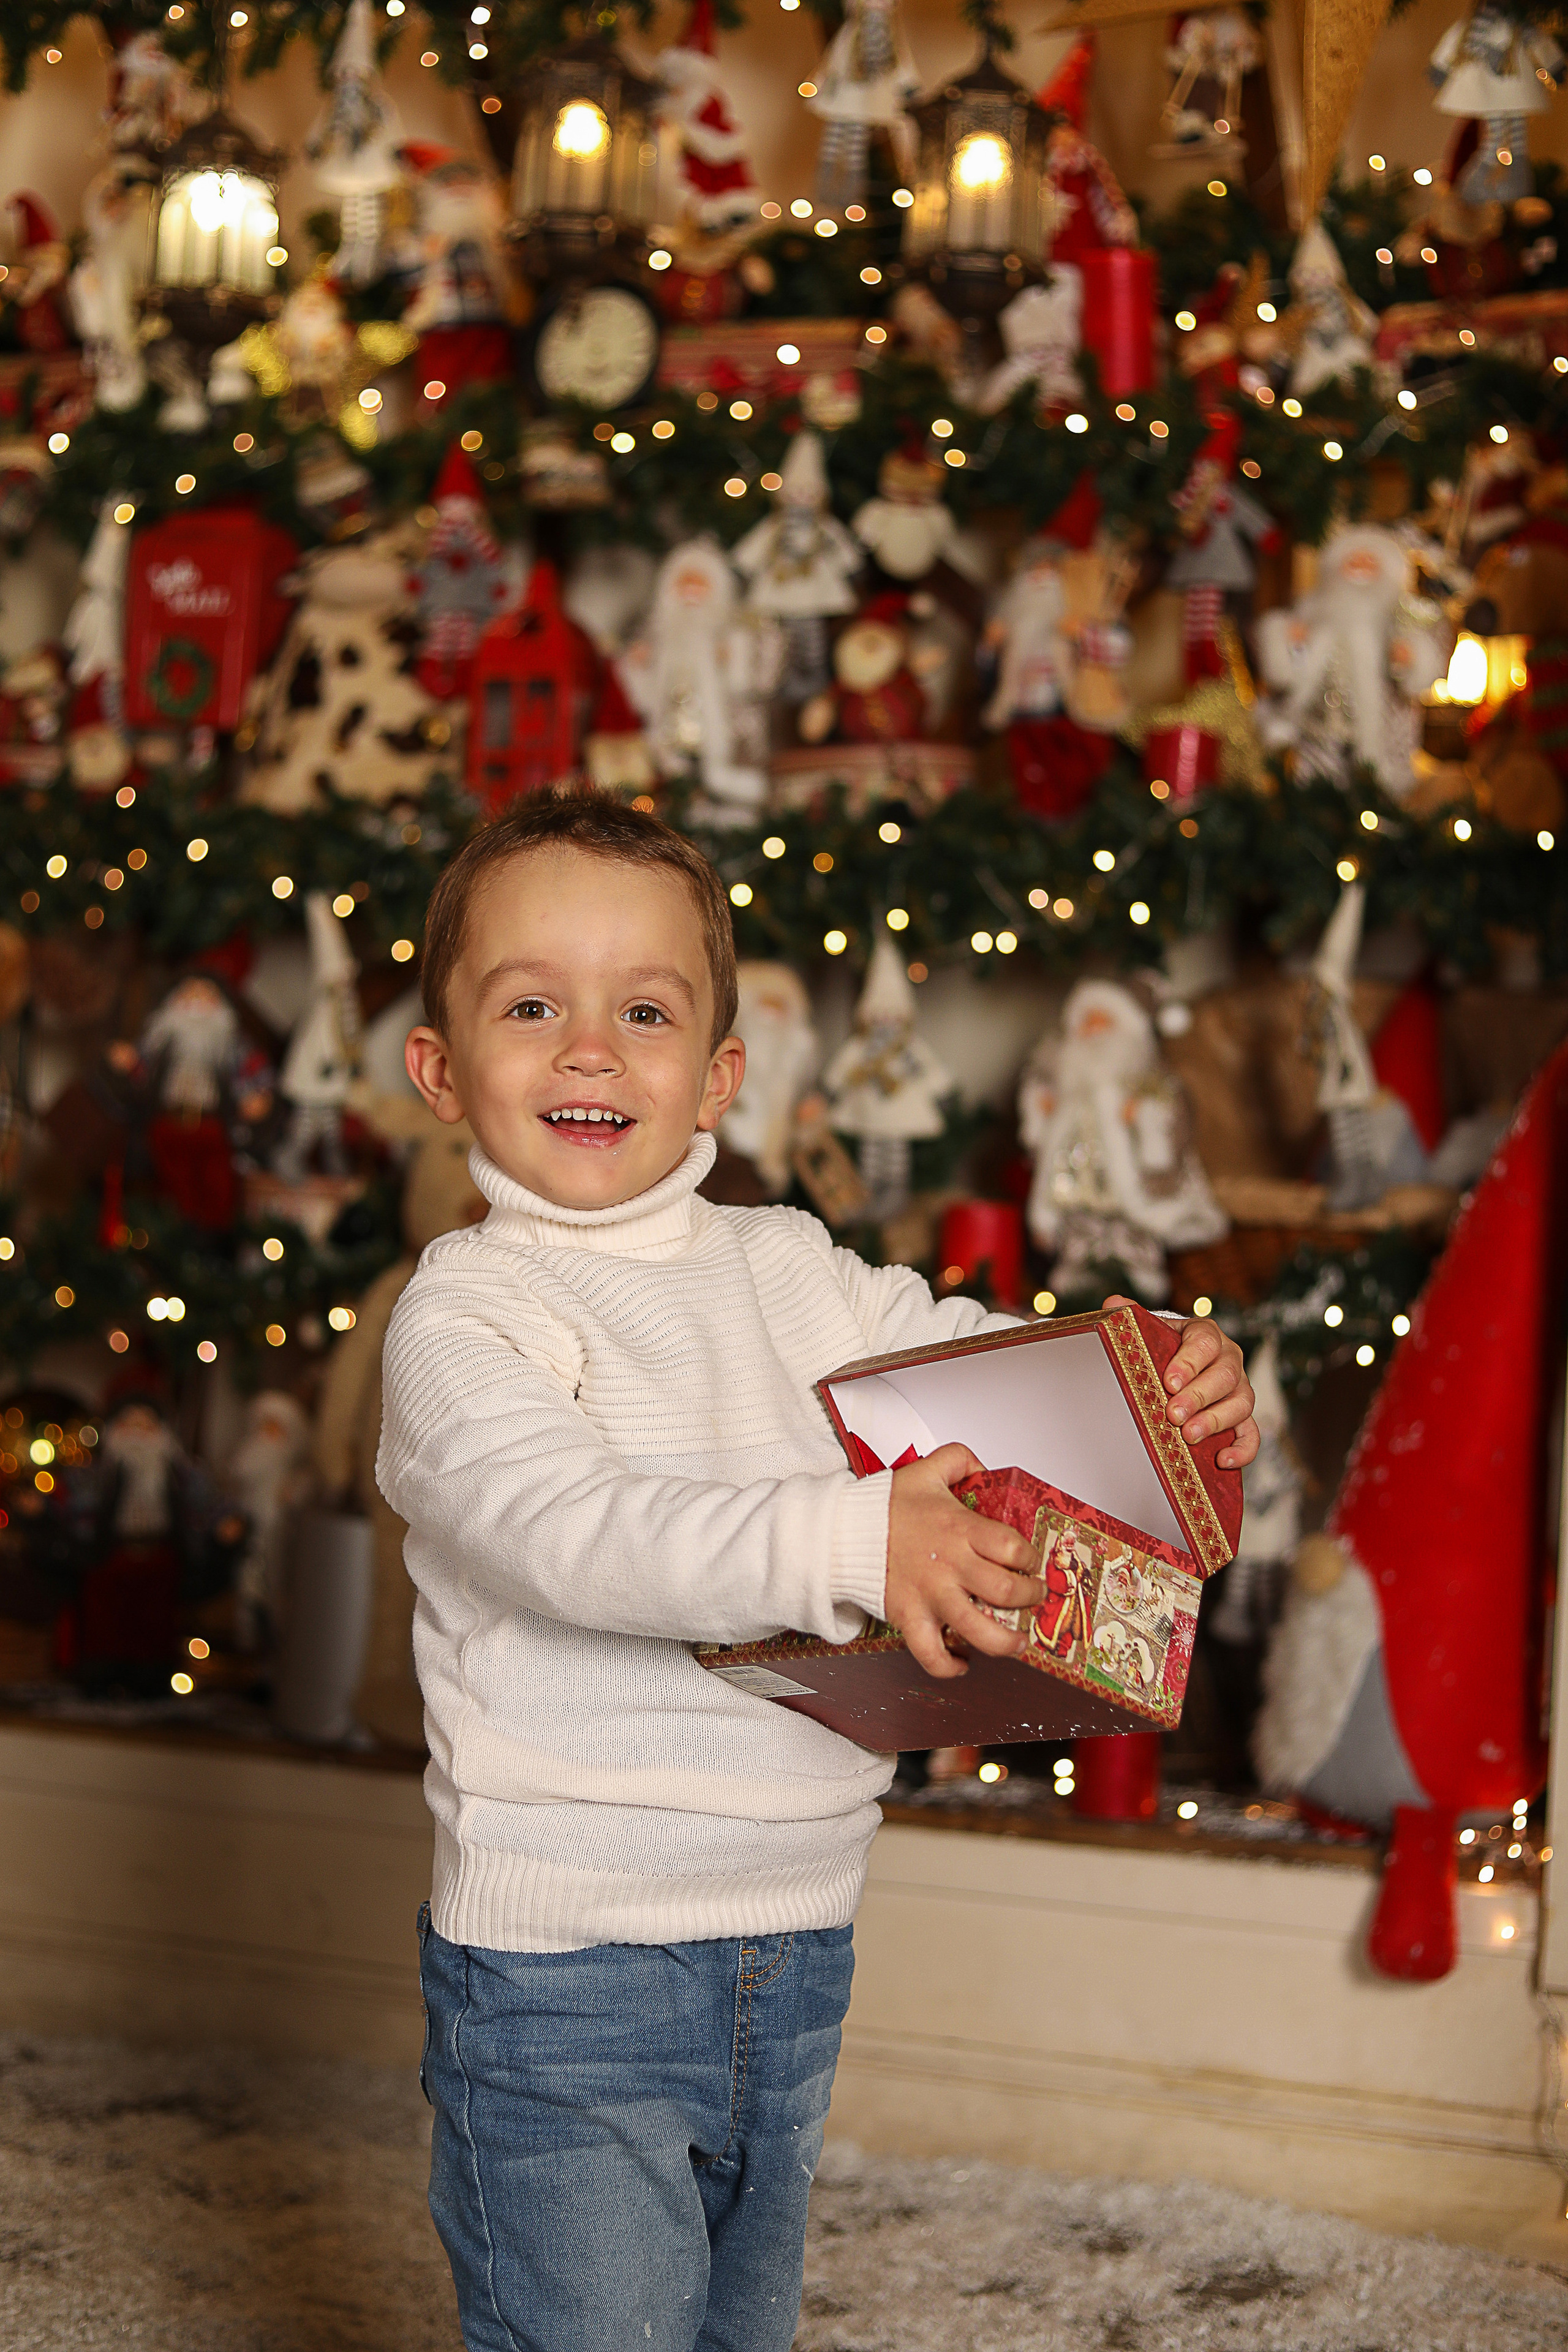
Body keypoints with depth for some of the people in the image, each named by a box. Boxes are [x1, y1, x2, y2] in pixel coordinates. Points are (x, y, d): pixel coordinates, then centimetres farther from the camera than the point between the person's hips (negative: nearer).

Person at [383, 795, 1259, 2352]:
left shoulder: (793, 1273, 7)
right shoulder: (466, 1315, -12)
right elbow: (565, 1530, -27)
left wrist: (1165, 1379, -9)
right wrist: (846, 1543, -39)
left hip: (791, 1951, 6)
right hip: (563, 1968, -6)